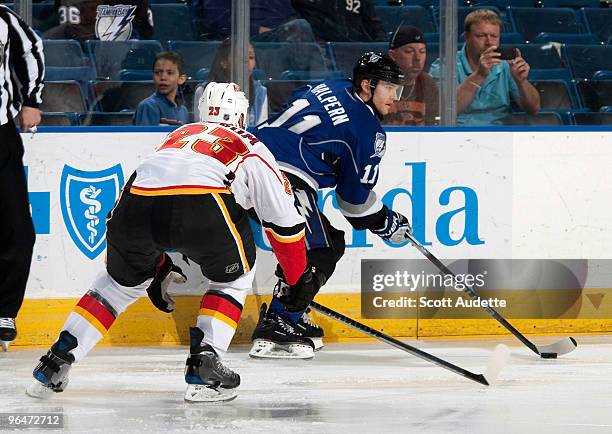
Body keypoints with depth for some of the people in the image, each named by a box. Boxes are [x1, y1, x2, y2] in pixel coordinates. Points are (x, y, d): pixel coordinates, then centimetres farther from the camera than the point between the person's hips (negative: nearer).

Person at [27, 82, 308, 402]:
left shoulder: (178, 135, 41)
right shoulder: (251, 148, 29)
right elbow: (284, 220, 27)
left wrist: (156, 268, 51)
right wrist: (297, 280, 40)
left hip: (137, 197, 4)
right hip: (202, 207, -4)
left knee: (123, 280, 29)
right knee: (234, 275, 24)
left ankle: (55, 364, 21)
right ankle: (203, 367, 9)